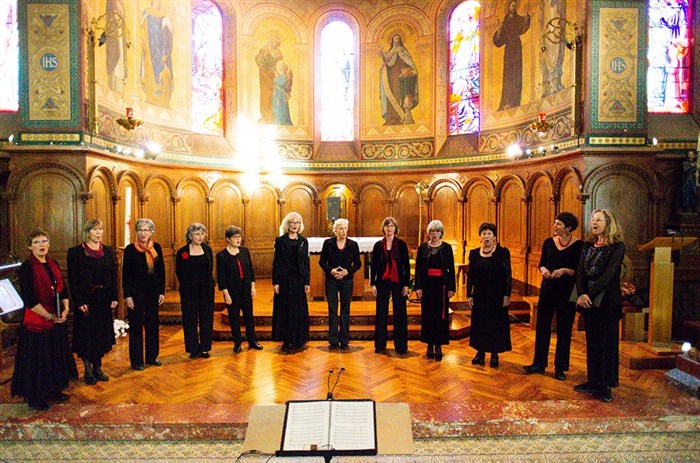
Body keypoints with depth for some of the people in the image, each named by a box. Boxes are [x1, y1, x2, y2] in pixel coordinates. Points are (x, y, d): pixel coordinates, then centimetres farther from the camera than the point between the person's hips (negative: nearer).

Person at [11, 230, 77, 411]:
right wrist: (49, 316, -16)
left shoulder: (53, 264, 8)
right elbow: (28, 298, -17)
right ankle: (34, 397, 19)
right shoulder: (27, 267, -12)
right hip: (36, 321, -6)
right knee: (37, 360, 4)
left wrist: (66, 308, -6)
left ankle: (53, 391, 30)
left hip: (57, 320, 7)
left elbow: (63, 289, 11)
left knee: (56, 357, 15)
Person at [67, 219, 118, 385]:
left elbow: (114, 276, 7)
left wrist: (114, 297, 0)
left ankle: (97, 368, 23)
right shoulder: (76, 252, -6)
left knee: (102, 333, 10)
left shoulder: (108, 251, 6)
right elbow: (73, 280, -8)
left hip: (104, 299, 4)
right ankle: (88, 370, 17)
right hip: (86, 299, -4)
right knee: (87, 334, 4)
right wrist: (79, 302, -13)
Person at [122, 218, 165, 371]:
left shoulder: (156, 247, 4)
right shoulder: (130, 249, -6)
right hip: (136, 292, -4)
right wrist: (127, 295, -11)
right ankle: (136, 360, 14)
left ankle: (152, 356, 24)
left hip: (153, 291, 4)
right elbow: (125, 274, -7)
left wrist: (162, 292, 4)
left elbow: (161, 270, 7)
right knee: (136, 326, 4)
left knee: (152, 324, 11)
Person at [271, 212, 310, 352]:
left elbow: (306, 262, 6)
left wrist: (307, 282, 1)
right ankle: (287, 341, 13)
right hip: (285, 279, -2)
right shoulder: (280, 240, -2)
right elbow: (276, 262, -3)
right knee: (286, 309, 4)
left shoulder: (303, 241, 6)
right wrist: (275, 282, -8)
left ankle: (299, 340, 19)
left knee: (300, 309, 7)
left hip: (299, 279, 3)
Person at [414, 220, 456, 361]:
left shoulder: (447, 247, 2)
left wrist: (451, 288, -3)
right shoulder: (422, 247, 4)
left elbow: (451, 269, 3)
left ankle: (438, 346, 9)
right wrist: (417, 287, -4)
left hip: (442, 284, -1)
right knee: (427, 315, 4)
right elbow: (418, 268, 3)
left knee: (441, 315, 1)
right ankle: (430, 345, 15)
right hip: (427, 284, 1)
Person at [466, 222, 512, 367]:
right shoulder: (474, 253, 2)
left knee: (497, 324, 6)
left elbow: (508, 275, -8)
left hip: (497, 295, -3)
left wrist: (507, 295, -12)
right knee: (479, 324, 8)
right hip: (479, 295, 3)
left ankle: (494, 354, 20)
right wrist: (469, 295, 1)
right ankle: (480, 353, 22)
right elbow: (470, 275, 4)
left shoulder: (503, 252, -7)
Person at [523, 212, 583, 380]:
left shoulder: (579, 245, -8)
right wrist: (543, 270, -10)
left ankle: (560, 367, 19)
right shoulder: (549, 242, 4)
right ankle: (539, 363, 22)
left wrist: (565, 270, -23)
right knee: (542, 325, 9)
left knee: (564, 329, 6)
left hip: (567, 291, -4)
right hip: (548, 289, 4)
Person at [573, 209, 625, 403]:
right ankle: (593, 381, 20)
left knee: (607, 341, 1)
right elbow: (580, 271, 1)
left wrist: (590, 294, -21)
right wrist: (581, 294, -15)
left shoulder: (617, 246, -7)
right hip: (588, 300, 6)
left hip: (607, 300, -5)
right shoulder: (589, 245, 10)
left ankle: (605, 385, 10)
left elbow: (609, 274, -17)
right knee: (592, 340, 10)